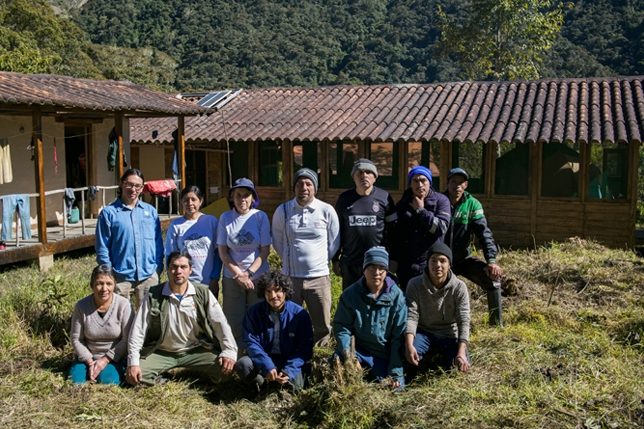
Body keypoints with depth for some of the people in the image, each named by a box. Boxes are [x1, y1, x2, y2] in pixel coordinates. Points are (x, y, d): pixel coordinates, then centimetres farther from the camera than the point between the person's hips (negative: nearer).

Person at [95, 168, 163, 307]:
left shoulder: (150, 211, 9)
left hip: (149, 276, 3)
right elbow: (102, 247, 0)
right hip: (121, 277, -2)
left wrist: (158, 267, 5)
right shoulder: (109, 213, -1)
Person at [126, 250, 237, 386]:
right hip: (162, 353, 0)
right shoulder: (153, 296, -6)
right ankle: (161, 380, 8)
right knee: (134, 375, -23)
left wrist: (229, 352, -17)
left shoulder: (203, 293, -4)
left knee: (225, 368, -23)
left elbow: (221, 323, -6)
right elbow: (138, 330, -5)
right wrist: (133, 362, -13)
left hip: (196, 351, 0)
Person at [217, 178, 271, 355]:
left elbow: (265, 251, -4)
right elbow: (222, 252, -1)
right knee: (234, 322, 5)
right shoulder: (225, 218, -1)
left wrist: (249, 273, -12)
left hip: (258, 277, -1)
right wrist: (239, 275, -10)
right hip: (232, 278, 1)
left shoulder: (260, 217, -4)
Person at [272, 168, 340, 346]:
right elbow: (277, 241, 13)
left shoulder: (327, 211, -4)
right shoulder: (282, 211, 0)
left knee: (323, 325, 6)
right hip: (290, 277, 1)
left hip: (319, 277, -1)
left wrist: (321, 261, 7)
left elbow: (334, 243, 7)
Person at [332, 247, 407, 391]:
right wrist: (350, 356, -22)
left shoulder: (396, 296, -9)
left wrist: (395, 372, -12)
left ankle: (373, 375, 15)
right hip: (359, 350, 0)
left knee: (395, 387, -18)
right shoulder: (350, 294, -8)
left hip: (386, 354, 1)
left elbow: (399, 335, -9)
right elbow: (342, 328, -7)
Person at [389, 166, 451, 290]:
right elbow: (396, 235, 9)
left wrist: (420, 210, -13)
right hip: (406, 265, 3)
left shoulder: (441, 200, -2)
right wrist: (394, 260, 6)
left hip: (432, 265, -2)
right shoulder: (402, 204, 6)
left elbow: (441, 228, -15)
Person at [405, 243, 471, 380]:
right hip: (424, 332, -1)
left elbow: (464, 321, -15)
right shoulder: (415, 285, -11)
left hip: (450, 335, 1)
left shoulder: (459, 287, -11)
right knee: (408, 353, -32)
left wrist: (461, 352, -29)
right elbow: (411, 316, -18)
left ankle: (441, 358, 12)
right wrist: (409, 345, -35)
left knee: (461, 367, -21)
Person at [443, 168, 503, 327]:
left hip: (463, 258, 1)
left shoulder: (472, 204, -5)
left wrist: (491, 260, -26)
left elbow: (484, 233, -13)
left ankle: (497, 325, -7)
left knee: (493, 276, -18)